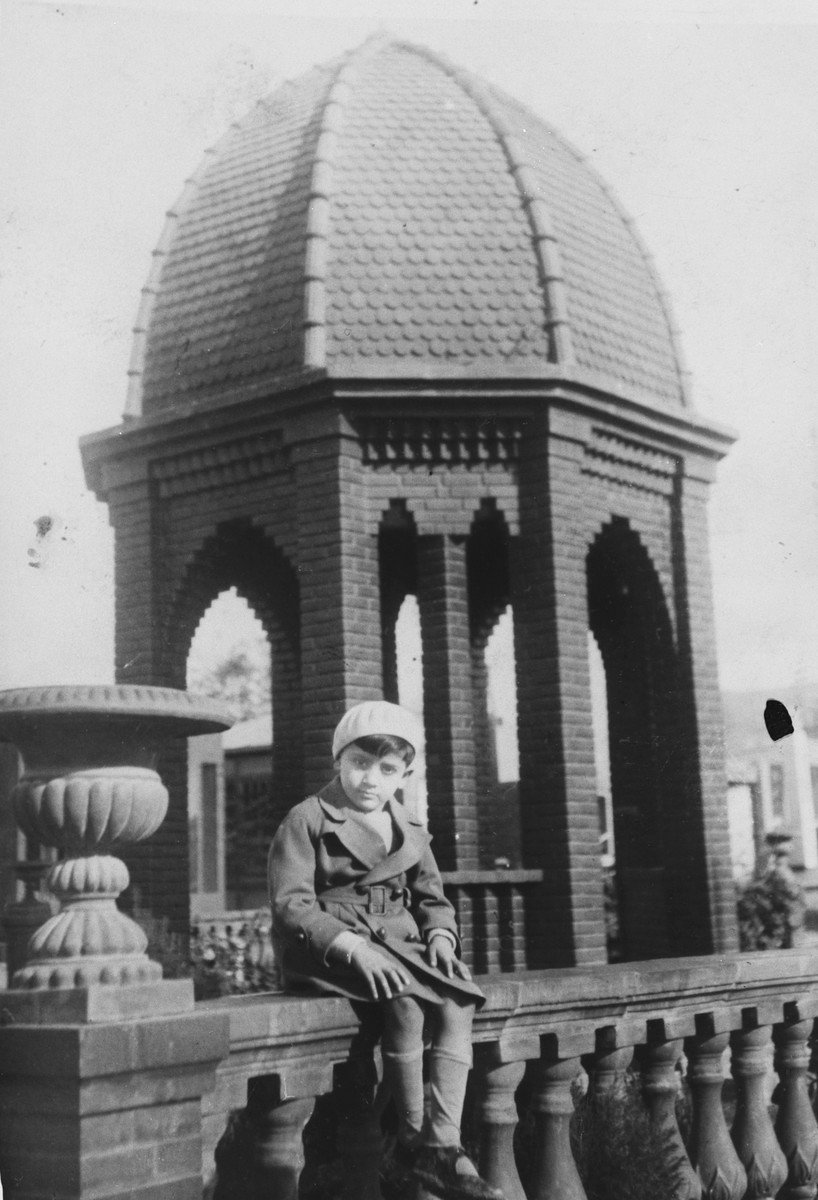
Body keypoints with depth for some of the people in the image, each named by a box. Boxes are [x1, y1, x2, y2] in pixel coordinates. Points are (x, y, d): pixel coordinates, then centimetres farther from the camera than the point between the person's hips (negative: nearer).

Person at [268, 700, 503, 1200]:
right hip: (328, 950, -6)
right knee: (405, 999, -33)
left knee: (458, 1001, -23)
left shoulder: (410, 831, 16)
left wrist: (441, 934, -4)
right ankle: (412, 1138, -16)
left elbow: (432, 898, 21)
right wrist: (352, 945, -26)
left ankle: (444, 1144, -25)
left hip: (401, 943, 6)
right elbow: (291, 905, -12)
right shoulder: (307, 821, -3)